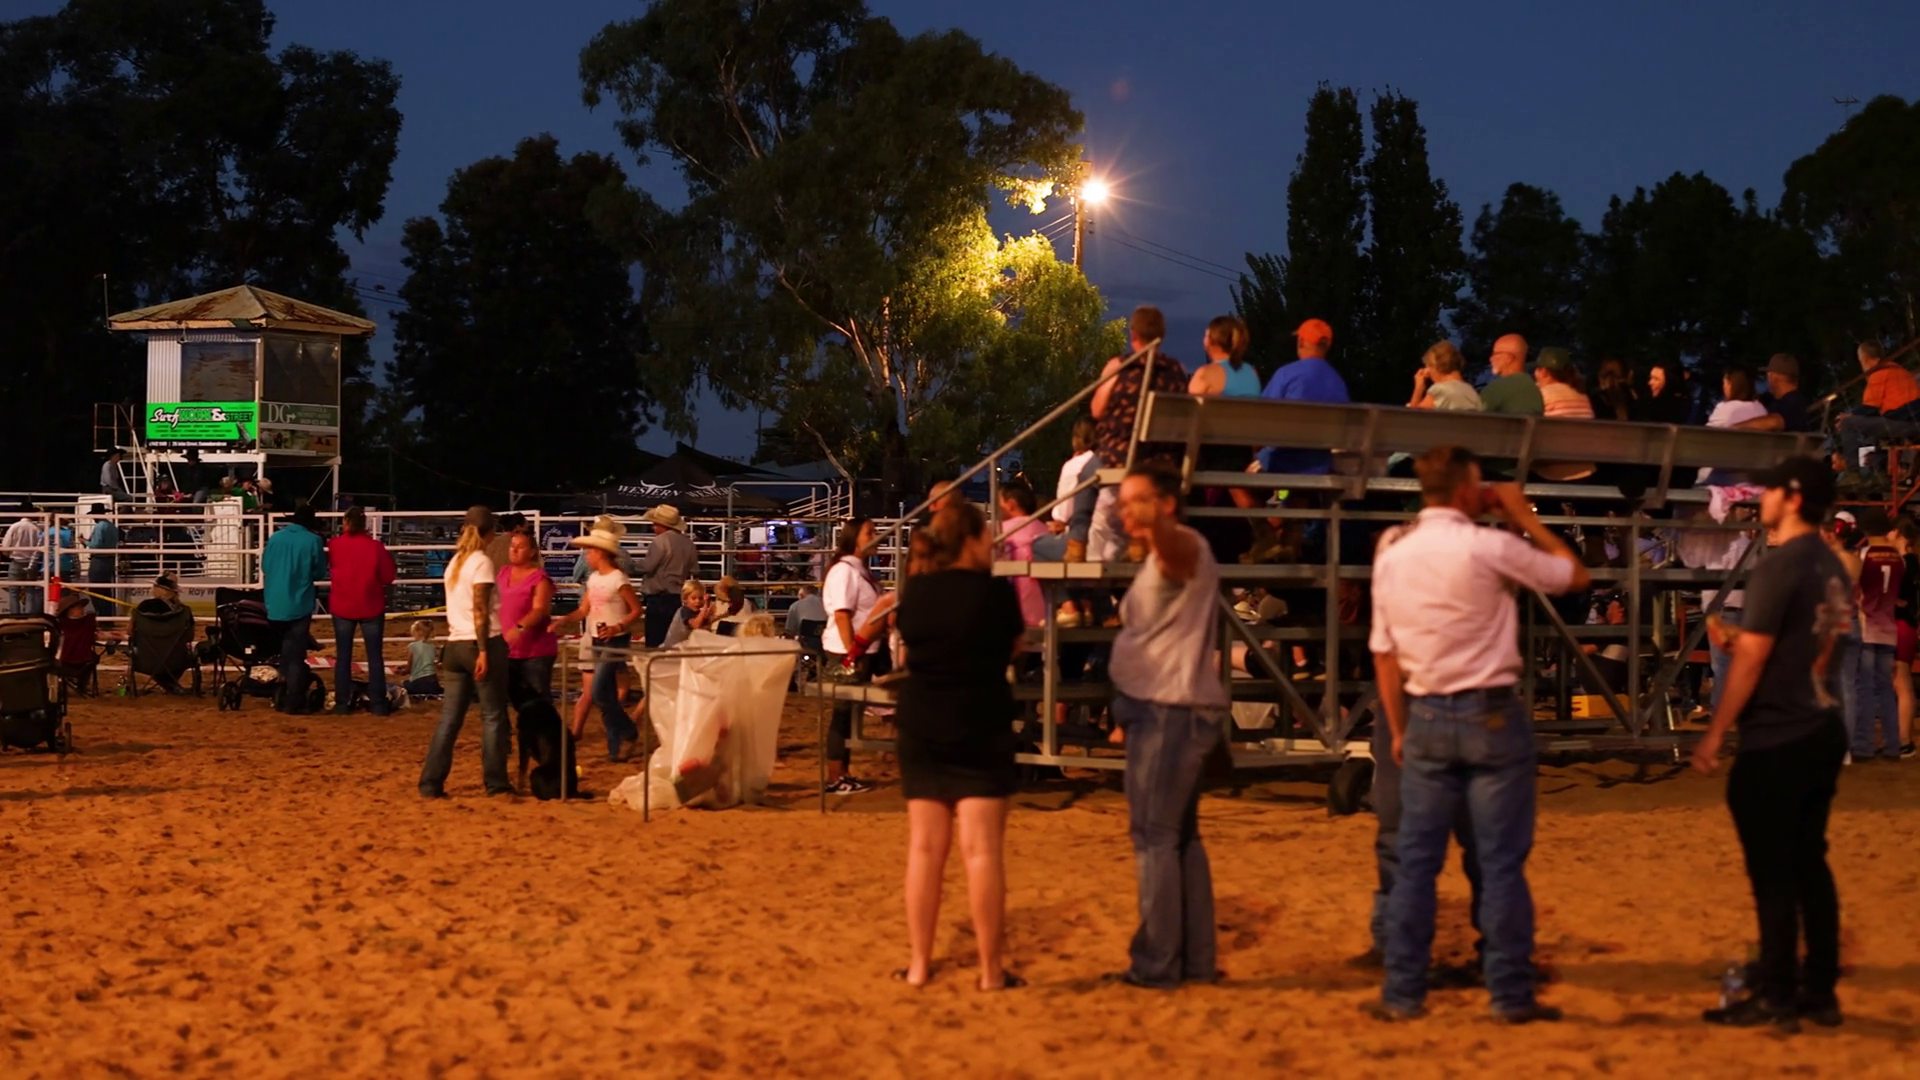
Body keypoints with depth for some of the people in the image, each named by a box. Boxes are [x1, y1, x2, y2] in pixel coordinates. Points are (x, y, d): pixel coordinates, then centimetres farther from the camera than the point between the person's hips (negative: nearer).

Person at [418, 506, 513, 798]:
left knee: (450, 716, 7)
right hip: (483, 643, -7)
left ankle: (430, 784, 3)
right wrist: (484, 651, -18)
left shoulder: (455, 562, 14)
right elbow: (480, 611, -16)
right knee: (493, 716, 1)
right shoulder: (482, 562, -10)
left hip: (455, 644, 7)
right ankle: (496, 784, 3)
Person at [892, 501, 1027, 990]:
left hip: (920, 725, 4)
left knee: (925, 846, 9)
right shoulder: (992, 590, -11)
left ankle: (918, 963, 13)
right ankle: (991, 970, -2)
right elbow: (1014, 645, 3)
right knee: (982, 848, -3)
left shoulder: (914, 591, 2)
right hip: (980, 727, -4)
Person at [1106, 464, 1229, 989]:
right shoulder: (1162, 558, 20)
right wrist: (1130, 714, 27)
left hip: (1170, 713, -11)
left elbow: (1172, 540, -40)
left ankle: (1156, 964, -6)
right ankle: (1197, 960, 20)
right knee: (1180, 836, 14)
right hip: (1161, 711, 11)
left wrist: (1154, 527, -63)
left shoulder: (1182, 548, -13)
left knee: (1156, 836, -8)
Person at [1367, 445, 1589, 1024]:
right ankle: (1511, 995, 5)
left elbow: (1384, 652, 8)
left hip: (1426, 716, 5)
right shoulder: (1487, 547, -12)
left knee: (1416, 860, 8)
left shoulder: (1391, 554, 5)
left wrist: (1399, 729, 16)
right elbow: (1574, 574, 0)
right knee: (1501, 862, 1)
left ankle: (1402, 993, 9)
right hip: (1492, 715, -4)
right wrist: (1523, 515, 7)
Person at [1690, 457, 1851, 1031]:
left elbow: (1752, 660, -16)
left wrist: (1714, 734, -11)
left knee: (1773, 870, -3)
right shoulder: (1831, 568, 11)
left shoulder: (1779, 566, -15)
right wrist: (1737, 639, 19)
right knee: (1809, 864, 12)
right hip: (1821, 732, 9)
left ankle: (1776, 996, 1)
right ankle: (1820, 991, 15)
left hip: (1775, 741, -8)